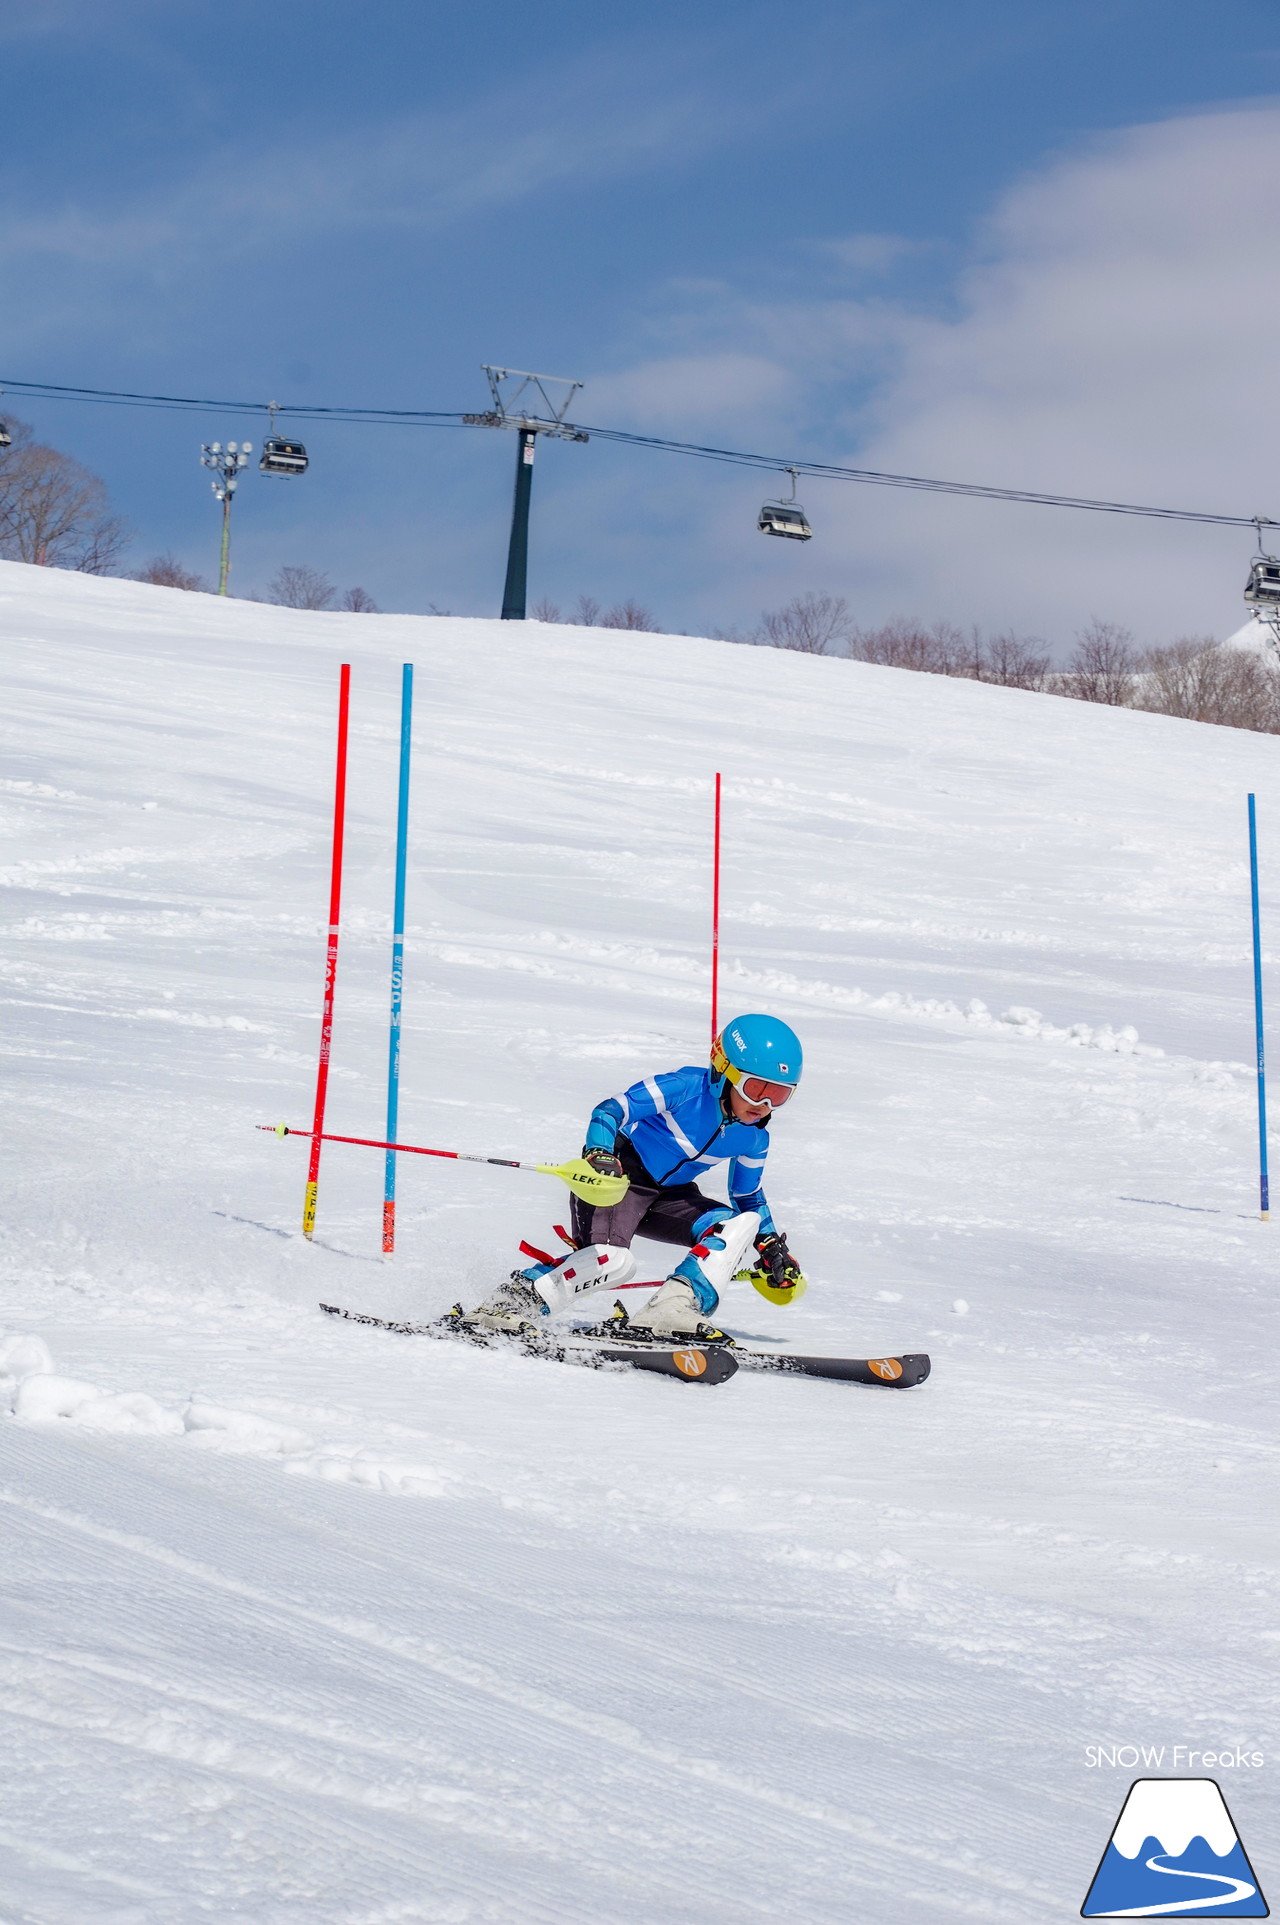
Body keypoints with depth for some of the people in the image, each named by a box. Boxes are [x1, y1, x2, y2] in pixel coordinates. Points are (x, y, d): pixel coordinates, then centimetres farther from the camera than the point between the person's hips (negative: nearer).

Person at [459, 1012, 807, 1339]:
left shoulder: (753, 1137, 0)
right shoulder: (685, 1087, -20)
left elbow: (749, 1197, 19)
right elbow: (611, 1110, -22)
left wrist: (773, 1248, 14)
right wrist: (598, 1155, -40)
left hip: (667, 1195, 7)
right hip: (619, 1176, -7)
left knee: (742, 1224, -12)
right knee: (610, 1258, -32)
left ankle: (673, 1309, -25)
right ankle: (506, 1304, -25)